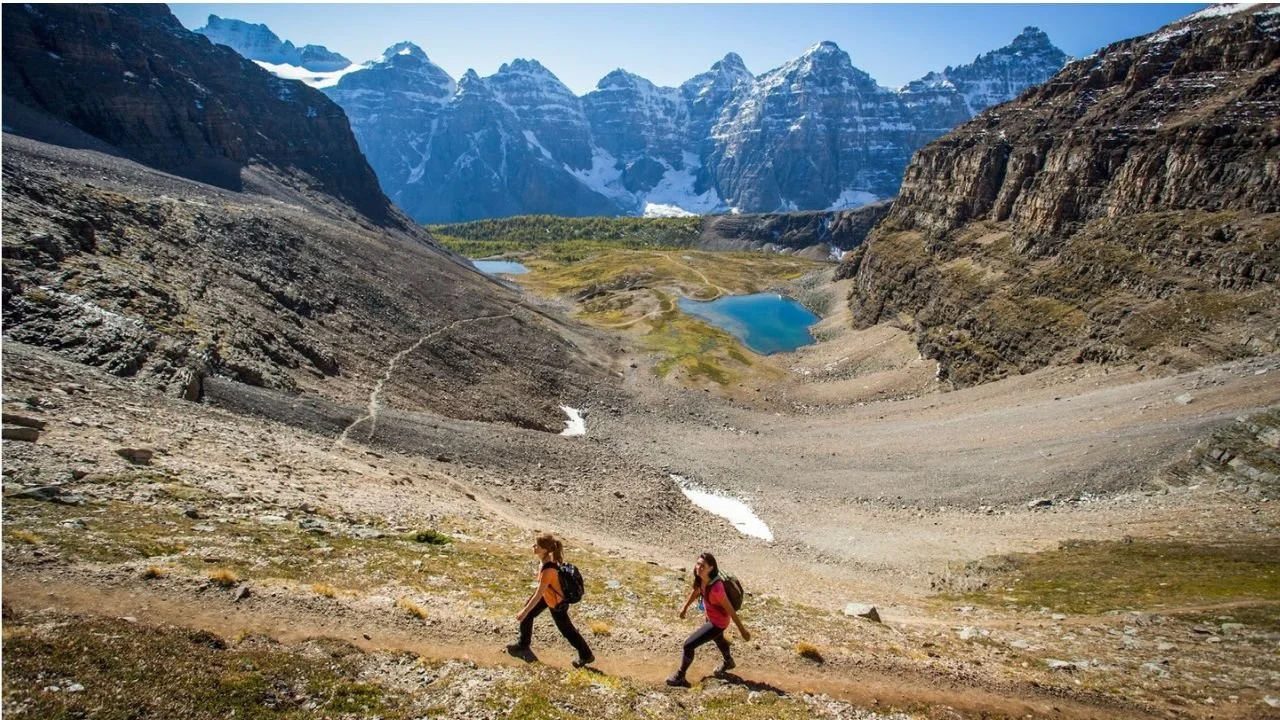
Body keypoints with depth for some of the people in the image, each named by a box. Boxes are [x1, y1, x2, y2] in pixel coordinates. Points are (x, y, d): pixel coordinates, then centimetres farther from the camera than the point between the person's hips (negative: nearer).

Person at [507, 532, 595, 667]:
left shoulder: (548, 570, -42)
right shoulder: (548, 558, -18)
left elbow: (538, 595, -32)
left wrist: (524, 611, -21)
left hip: (556, 602, -8)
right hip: (548, 594, 8)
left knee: (566, 629, 13)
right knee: (527, 614, 18)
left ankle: (586, 656, 35)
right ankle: (523, 644, 43)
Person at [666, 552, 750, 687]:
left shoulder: (716, 588, -41)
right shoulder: (700, 578, -19)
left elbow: (730, 609, -29)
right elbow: (695, 591, 5)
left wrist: (742, 629, -19)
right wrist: (685, 607, 14)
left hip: (718, 622, -8)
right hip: (710, 617, 8)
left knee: (688, 645, -6)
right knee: (718, 639, 35)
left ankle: (680, 677, 17)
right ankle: (728, 662, 66)